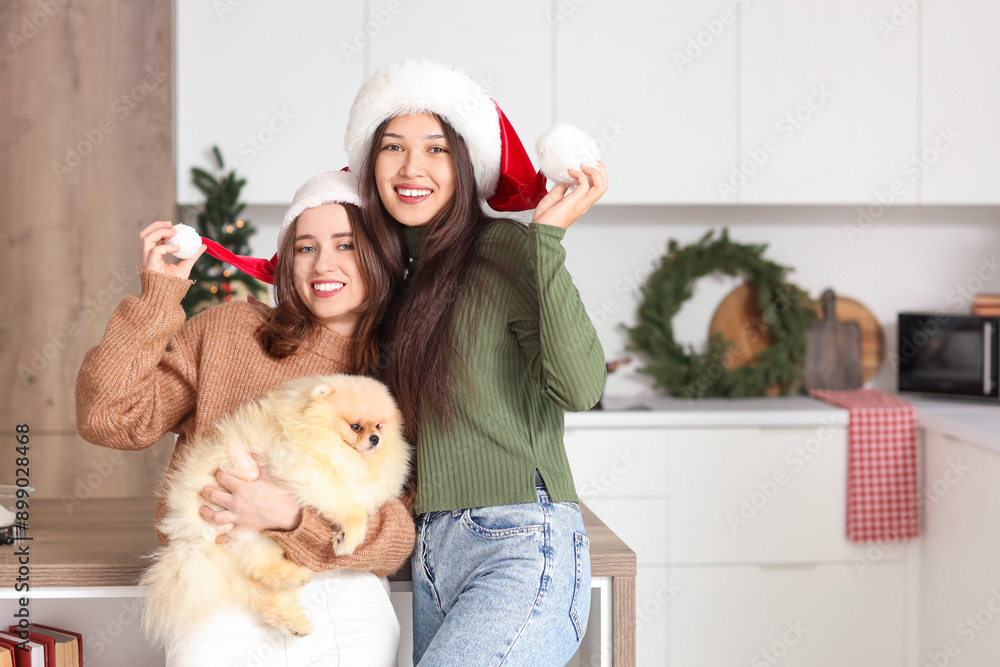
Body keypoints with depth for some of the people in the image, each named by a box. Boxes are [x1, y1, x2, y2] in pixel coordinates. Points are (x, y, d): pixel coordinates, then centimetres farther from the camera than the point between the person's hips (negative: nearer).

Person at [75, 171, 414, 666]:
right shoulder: (229, 329, 9)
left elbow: (402, 530, -1)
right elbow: (108, 418, 1)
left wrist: (291, 514, -15)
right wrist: (158, 295, -2)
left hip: (343, 592, 1)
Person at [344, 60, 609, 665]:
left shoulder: (506, 249, -5)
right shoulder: (405, 280, 16)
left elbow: (579, 387, -18)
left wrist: (548, 235, -18)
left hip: (520, 549, -7)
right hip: (433, 557, 8)